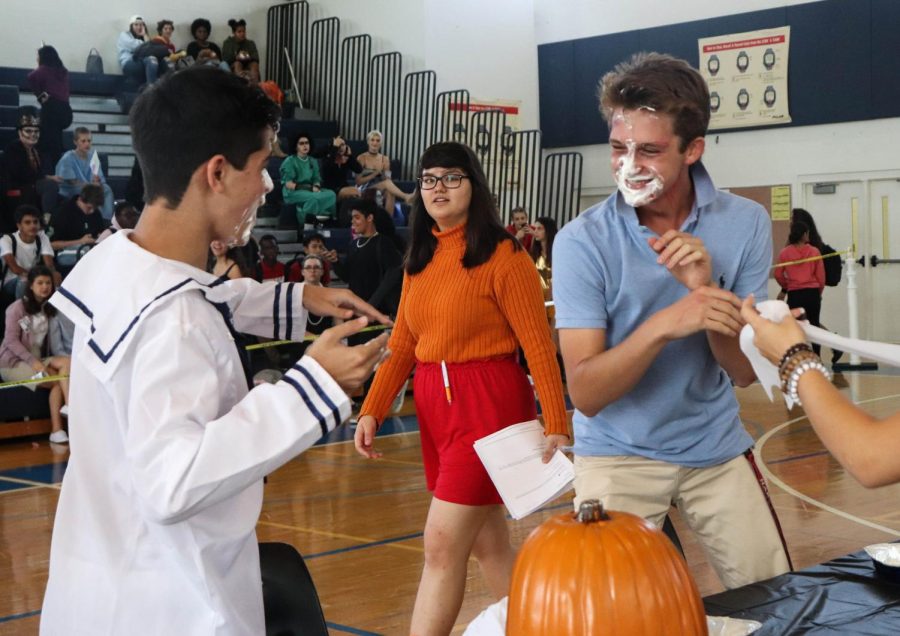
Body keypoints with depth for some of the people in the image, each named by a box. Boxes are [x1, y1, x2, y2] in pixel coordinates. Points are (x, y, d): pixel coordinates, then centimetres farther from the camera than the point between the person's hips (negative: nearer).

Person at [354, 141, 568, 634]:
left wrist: (556, 424, -16)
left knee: (442, 545, -6)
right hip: (435, 406, 7)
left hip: (489, 404, -7)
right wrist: (371, 411, -1)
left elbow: (539, 346, -13)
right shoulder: (419, 260, 11)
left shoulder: (503, 256, -12)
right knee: (485, 542, 15)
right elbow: (401, 345, 9)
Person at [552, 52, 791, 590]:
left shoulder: (745, 223, -9)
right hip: (619, 453, -2)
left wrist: (705, 289, -26)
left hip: (717, 448, 3)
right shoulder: (583, 241, -16)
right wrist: (663, 325, -36)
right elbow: (586, 394, -20)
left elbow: (746, 371, -8)